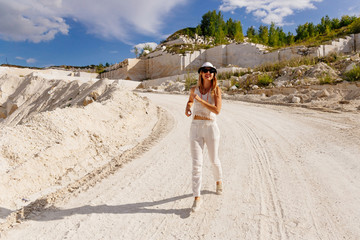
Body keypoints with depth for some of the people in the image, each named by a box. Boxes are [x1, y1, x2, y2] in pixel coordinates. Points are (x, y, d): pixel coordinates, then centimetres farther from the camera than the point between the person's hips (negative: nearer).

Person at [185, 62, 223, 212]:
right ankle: (197, 197, 6)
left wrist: (200, 100, -18)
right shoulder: (194, 89, 7)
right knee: (196, 164, -3)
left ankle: (218, 181, 47)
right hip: (196, 128, 2)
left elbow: (217, 110, -16)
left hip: (211, 128, -2)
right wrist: (188, 107, 8)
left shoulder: (216, 90, -3)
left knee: (214, 160, 16)